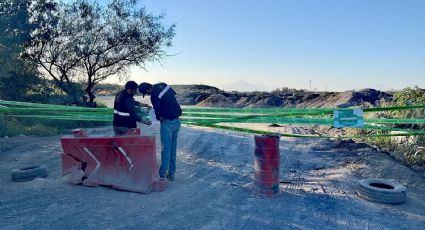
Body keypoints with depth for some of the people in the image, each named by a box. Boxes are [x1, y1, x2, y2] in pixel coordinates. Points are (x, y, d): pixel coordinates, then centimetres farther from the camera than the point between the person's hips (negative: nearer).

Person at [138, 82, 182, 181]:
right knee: (173, 147, 12)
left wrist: (158, 118, 5)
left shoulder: (154, 96, -17)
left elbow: (158, 111, -17)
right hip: (177, 121, 8)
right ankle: (171, 173, 19)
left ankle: (163, 174, 5)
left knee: (165, 148, 0)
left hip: (167, 122, -8)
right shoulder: (163, 85, 5)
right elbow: (174, 94, 19)